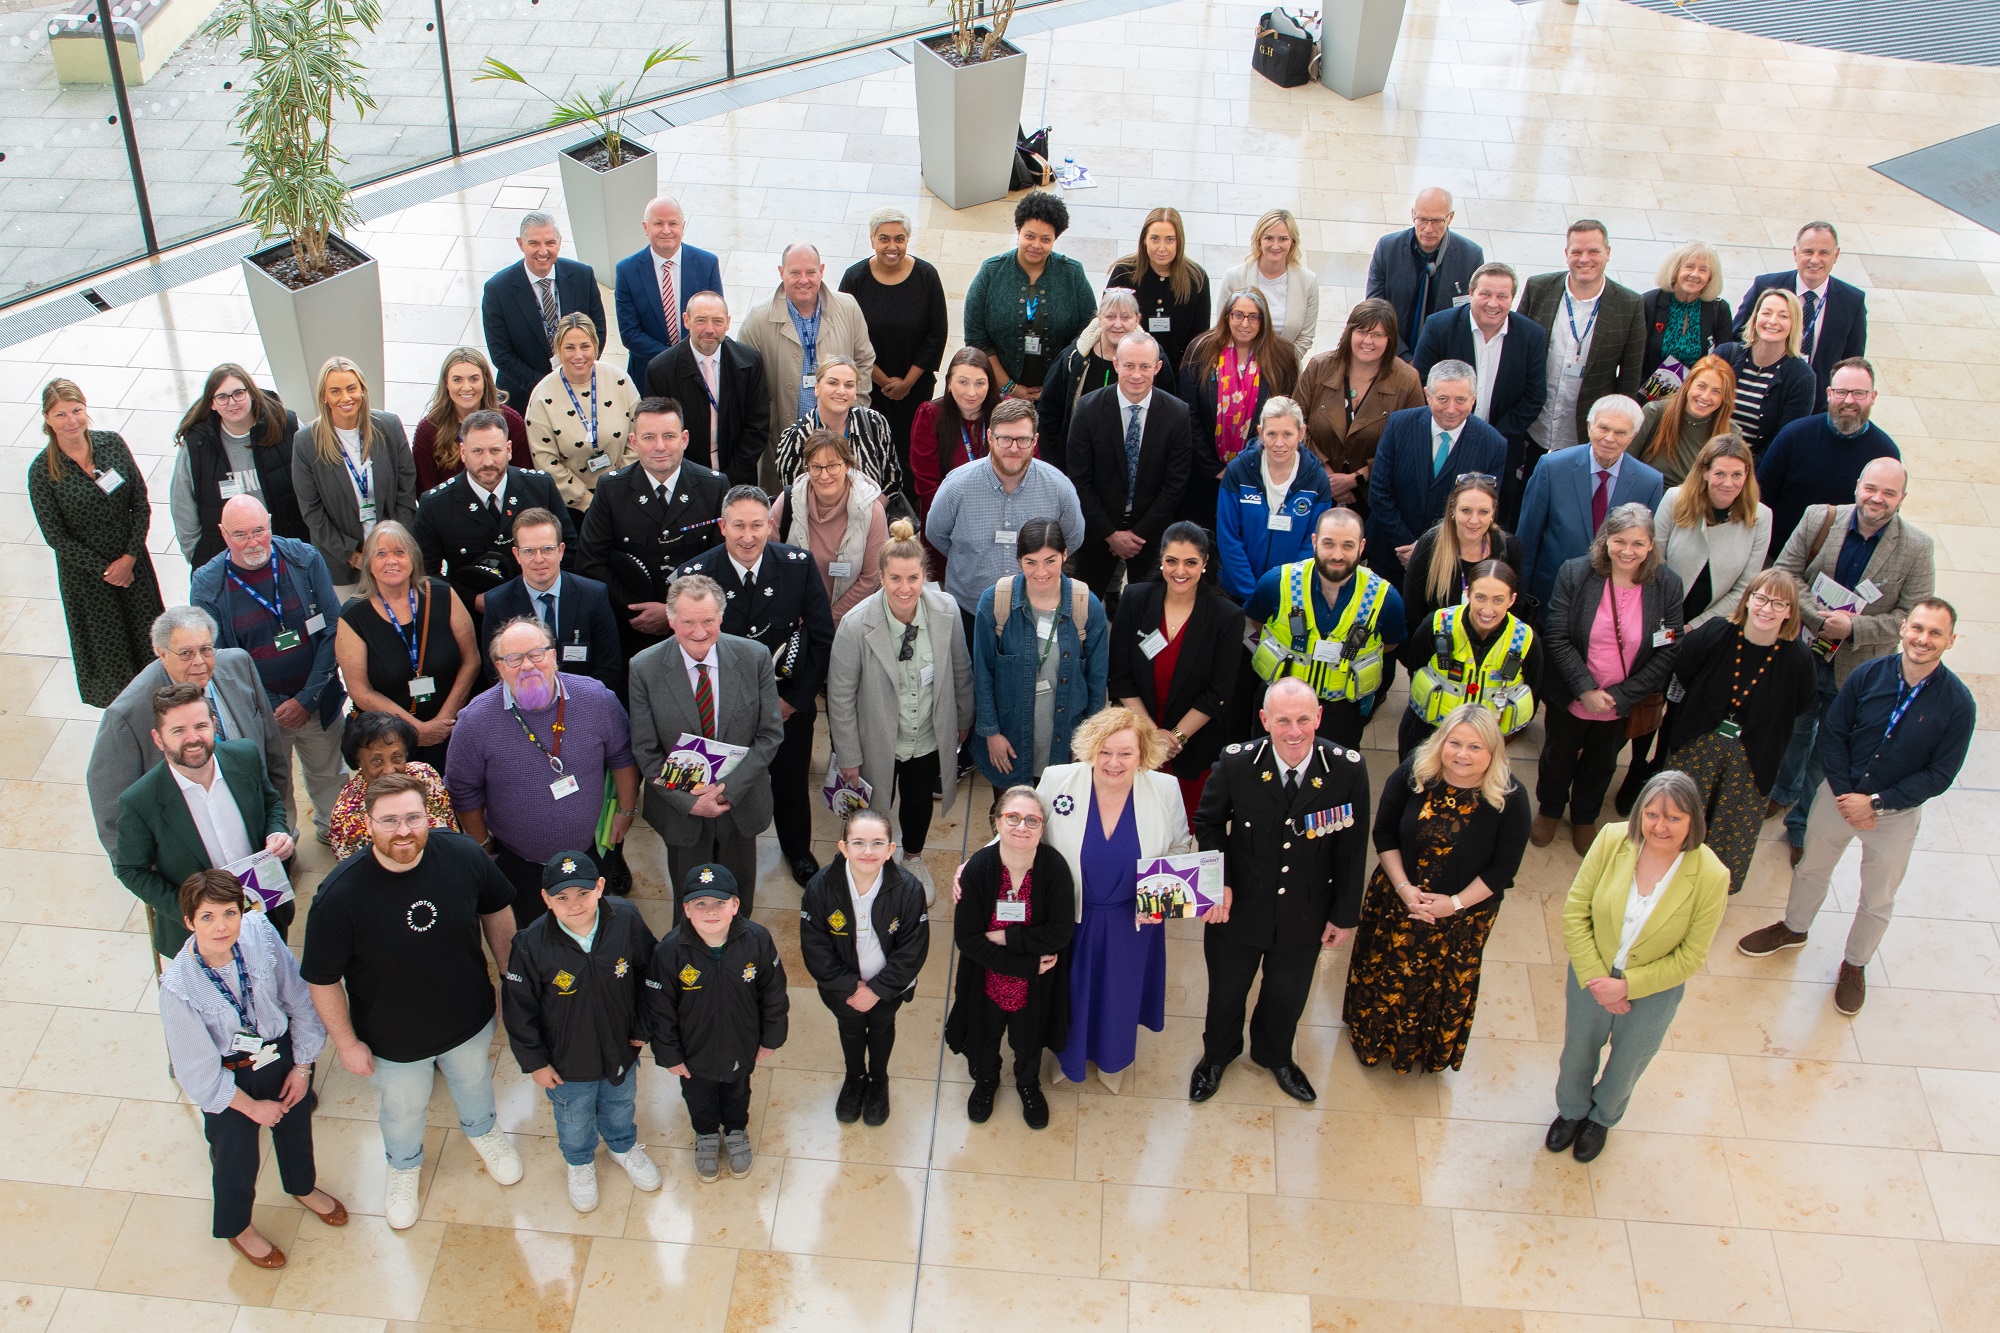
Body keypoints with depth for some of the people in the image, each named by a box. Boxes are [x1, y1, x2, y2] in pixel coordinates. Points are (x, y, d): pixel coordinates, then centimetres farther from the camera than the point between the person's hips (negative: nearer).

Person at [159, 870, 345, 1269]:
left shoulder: (260, 932, -27)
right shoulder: (179, 986, -34)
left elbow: (300, 999, -10)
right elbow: (198, 1071, -19)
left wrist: (302, 1066, -4)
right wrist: (251, 1106, -9)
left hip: (283, 1052, 3)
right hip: (229, 1077, -3)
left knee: (296, 1127, 30)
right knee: (236, 1157, 21)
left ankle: (303, 1187, 64)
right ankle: (236, 1226, 55)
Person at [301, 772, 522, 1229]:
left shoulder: (463, 856, -26)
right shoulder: (339, 895, -33)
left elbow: (497, 913, -6)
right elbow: (323, 979, -19)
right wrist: (346, 1042, -10)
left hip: (470, 1018, 2)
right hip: (394, 1039, -2)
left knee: (474, 1082, 33)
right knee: (402, 1110, 27)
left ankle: (482, 1130, 67)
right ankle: (404, 1166, 62)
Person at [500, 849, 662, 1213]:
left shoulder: (626, 921, -24)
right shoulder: (531, 945, -29)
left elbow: (649, 973, -6)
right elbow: (518, 1009, -15)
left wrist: (643, 1026, 0)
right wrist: (534, 1061, -8)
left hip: (621, 1048, 2)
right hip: (567, 1060, -2)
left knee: (620, 1104, 30)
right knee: (574, 1118, 26)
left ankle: (624, 1146, 63)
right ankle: (580, 1162, 59)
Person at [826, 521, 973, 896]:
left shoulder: (946, 611, -20)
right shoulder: (856, 625, -28)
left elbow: (961, 670, -2)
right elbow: (840, 695, -17)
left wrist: (963, 720, 10)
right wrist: (848, 756, -10)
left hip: (929, 737, 3)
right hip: (877, 740, -3)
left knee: (919, 801, 27)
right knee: (874, 807, 21)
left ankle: (913, 859, 57)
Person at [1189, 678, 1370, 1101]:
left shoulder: (1348, 769, -22)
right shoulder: (1236, 763, -23)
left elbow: (1352, 849, -10)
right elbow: (1207, 823, -5)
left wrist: (1345, 915, -4)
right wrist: (1218, 882, -17)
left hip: (1305, 916, 1)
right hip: (1238, 908, -1)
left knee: (1287, 997, 26)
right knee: (1225, 992, 25)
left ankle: (1274, 1055, 58)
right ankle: (1217, 1055, 57)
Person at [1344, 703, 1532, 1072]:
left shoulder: (1510, 797, -22)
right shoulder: (1413, 772, -17)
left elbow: (1505, 867, -13)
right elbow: (1384, 833, -7)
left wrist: (1456, 903, -18)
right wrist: (1403, 887, -16)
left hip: (1462, 912, -1)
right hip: (1398, 899, 1)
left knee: (1445, 984, 21)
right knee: (1385, 973, 21)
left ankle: (1431, 1050, 50)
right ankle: (1374, 1036, 50)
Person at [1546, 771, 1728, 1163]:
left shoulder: (1711, 877, -26)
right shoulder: (1612, 840, -23)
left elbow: (1690, 957, -18)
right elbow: (1575, 911, -15)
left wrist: (1627, 985, -20)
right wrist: (1594, 978, -18)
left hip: (1653, 990, -1)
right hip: (1591, 977, 1)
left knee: (1627, 1064, 26)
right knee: (1578, 1053, 26)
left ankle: (1602, 1117, 59)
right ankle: (1571, 1110, 59)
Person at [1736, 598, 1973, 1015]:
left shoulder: (1958, 704, -20)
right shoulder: (1869, 674, -16)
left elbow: (1939, 775, -15)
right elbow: (1833, 732, -7)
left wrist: (1876, 804, -18)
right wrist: (1845, 795, -14)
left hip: (1897, 813, -1)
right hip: (1840, 796, 2)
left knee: (1878, 900, 17)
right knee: (1811, 870, 23)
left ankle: (1855, 964, 42)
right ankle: (1793, 928, 50)